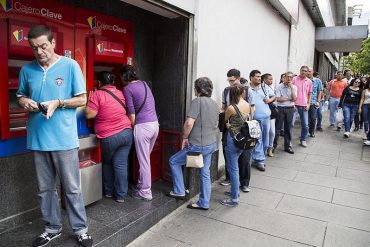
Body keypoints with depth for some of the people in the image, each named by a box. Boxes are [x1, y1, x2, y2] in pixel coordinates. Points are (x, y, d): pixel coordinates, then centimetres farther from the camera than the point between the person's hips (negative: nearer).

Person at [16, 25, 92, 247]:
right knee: (45, 188, 15)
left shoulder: (70, 65, -4)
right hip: (38, 139, 4)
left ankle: (80, 229, 21)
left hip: (65, 139, -4)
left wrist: (58, 103, -17)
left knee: (72, 188, 5)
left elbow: (82, 99, -2)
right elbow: (21, 95, 19)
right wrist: (24, 101, -4)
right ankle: (52, 228, 32)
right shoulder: (27, 69, 8)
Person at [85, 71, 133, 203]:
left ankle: (108, 191, 29)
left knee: (107, 163, 19)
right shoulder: (120, 93, 9)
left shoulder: (97, 94, -9)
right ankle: (121, 195, 11)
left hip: (109, 137, -4)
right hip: (126, 133, 4)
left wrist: (89, 101, 2)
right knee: (121, 164, 7)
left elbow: (89, 114, -13)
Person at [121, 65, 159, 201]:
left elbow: (131, 114, -9)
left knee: (143, 160, 3)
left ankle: (145, 192, 12)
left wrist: (133, 127, 6)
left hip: (143, 126, -7)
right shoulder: (144, 84, 15)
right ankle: (141, 184, 32)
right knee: (145, 158, 19)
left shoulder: (127, 88, -6)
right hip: (155, 123, 7)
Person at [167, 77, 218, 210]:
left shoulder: (197, 101, -17)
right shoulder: (215, 103, 8)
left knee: (173, 161, 11)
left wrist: (185, 137, -11)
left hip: (199, 145, -8)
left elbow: (189, 123, -24)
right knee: (205, 173, 16)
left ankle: (179, 192, 18)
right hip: (212, 144, 8)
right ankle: (204, 203, 26)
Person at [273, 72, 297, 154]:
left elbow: (294, 98, -8)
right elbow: (278, 99, -12)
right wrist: (289, 99, -10)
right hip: (280, 108, -3)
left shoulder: (294, 87, 5)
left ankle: (287, 145, 22)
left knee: (288, 128, 10)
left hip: (290, 109, 3)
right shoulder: (279, 87, -3)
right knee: (277, 127, 3)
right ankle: (274, 145, 15)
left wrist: (291, 87, -10)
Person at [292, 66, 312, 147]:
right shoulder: (294, 79, -4)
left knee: (305, 125, 8)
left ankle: (303, 140, 22)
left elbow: (309, 93, 15)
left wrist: (308, 104, 5)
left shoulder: (309, 81, 7)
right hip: (294, 104, -4)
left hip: (304, 106, 4)